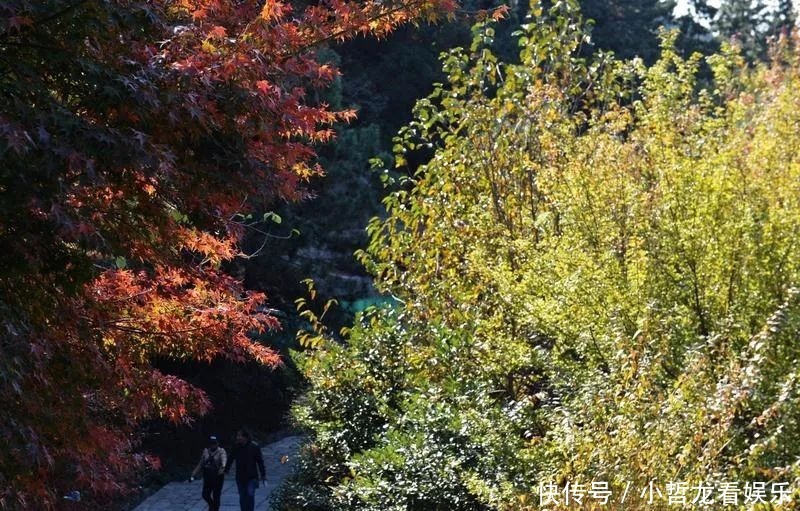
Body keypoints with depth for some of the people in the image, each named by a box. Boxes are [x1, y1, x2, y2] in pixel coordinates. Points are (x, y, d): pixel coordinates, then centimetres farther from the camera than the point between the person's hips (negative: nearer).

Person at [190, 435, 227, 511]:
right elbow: (200, 464, 12)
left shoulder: (221, 451, -9)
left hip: (218, 477, -4)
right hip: (207, 477, 4)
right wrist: (193, 474, 8)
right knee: (205, 495, 4)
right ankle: (211, 505, 34)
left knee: (216, 496, 1)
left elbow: (224, 459, -31)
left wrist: (223, 466, -53)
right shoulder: (205, 451, 6)